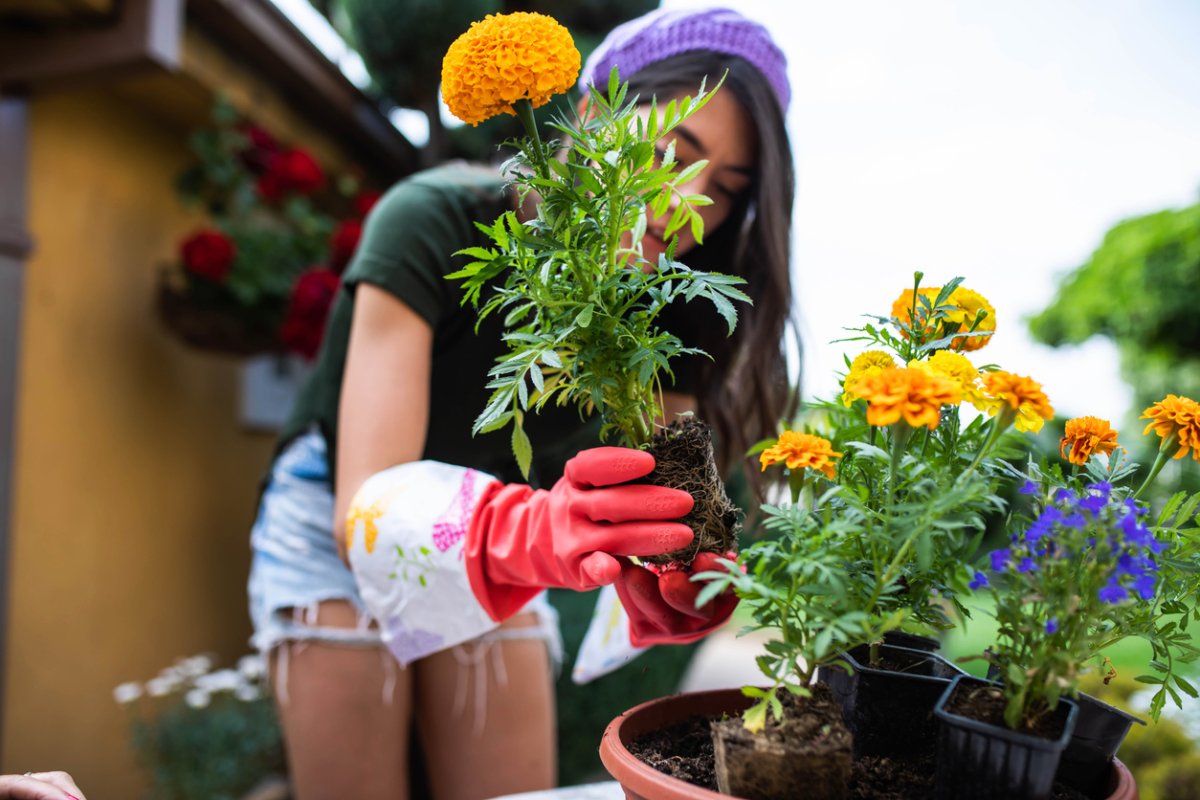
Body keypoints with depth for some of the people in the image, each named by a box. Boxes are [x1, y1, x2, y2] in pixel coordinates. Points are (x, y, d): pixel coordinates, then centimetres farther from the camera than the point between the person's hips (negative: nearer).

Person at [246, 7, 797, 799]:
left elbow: (657, 505, -18)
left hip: (495, 537, 3)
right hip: (337, 522, -3)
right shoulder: (436, 223, -29)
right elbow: (367, 510, -37)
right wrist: (531, 531, -56)